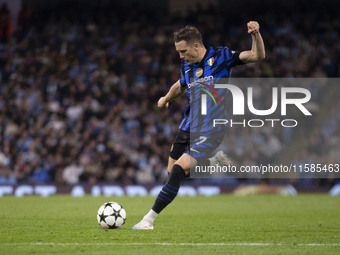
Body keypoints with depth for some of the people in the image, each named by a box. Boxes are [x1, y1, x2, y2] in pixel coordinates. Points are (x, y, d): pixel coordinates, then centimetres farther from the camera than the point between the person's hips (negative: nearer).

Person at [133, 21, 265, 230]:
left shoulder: (221, 56, -5)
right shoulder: (186, 66, 11)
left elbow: (258, 56, -9)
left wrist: (256, 34, -26)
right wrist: (166, 99, 51)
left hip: (210, 132, -7)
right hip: (188, 128, 7)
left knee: (180, 168, -20)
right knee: (173, 172, 2)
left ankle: (149, 219, -19)